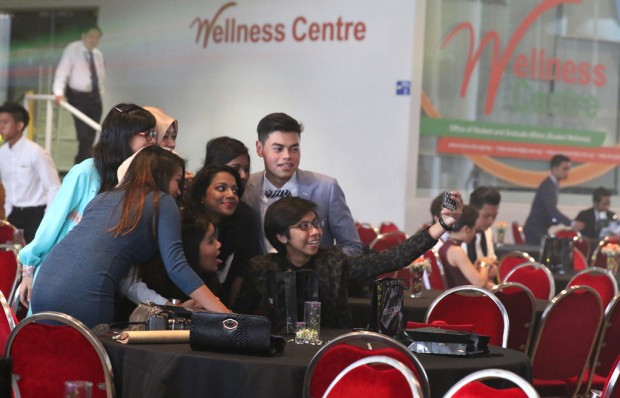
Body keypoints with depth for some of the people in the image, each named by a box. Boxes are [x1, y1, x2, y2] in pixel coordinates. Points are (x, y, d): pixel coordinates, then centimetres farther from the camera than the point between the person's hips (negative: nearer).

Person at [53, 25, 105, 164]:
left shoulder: (98, 54, 12)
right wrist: (59, 92, -25)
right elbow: (62, 72, -13)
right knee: (84, 136, -14)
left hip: (94, 97, 6)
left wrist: (99, 92, 5)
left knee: (90, 136, 4)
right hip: (78, 96, -6)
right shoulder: (72, 50, -6)